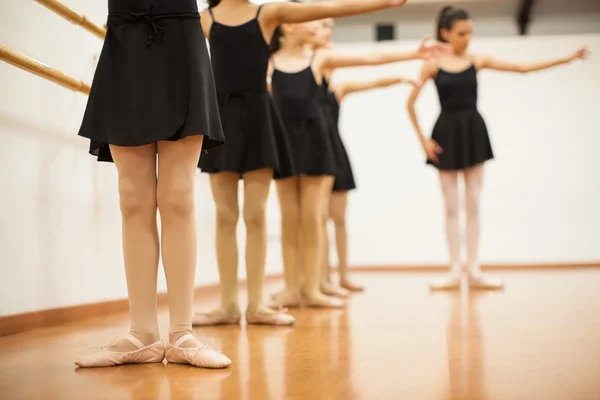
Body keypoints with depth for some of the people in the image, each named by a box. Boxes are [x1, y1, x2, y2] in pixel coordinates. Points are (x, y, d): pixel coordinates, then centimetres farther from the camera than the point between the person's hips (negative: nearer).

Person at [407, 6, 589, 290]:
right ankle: (455, 272, 7)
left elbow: (523, 68, 3)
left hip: (473, 132, 2)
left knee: (473, 204, 3)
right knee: (451, 206, 2)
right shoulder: (432, 65, -4)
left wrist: (565, 59, -2)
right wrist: (423, 140, -6)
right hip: (447, 133, -2)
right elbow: (411, 103, -2)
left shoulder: (477, 61, 3)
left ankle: (473, 271, 8)